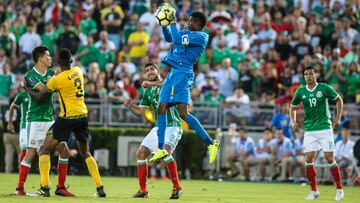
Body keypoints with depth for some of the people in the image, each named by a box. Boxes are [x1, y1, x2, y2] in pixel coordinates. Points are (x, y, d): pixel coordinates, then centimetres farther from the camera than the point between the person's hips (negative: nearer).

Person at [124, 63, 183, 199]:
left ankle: (177, 187, -18)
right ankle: (143, 190, 13)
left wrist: (151, 83, -32)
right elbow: (141, 111, 17)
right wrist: (130, 106, -2)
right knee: (141, 153, 3)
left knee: (165, 151, -29)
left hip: (172, 126, -8)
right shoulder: (148, 91, 15)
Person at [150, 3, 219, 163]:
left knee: (183, 113, -18)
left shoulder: (201, 36, -9)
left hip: (182, 73, -9)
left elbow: (177, 40, -17)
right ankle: (161, 149, 10)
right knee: (161, 109, 5)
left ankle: (211, 143, -14)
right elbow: (169, 38, 29)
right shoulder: (186, 33, 18)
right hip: (172, 73, 9)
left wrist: (173, 21, -9)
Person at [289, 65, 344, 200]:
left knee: (329, 158, -7)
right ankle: (314, 191, 8)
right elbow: (293, 107, 17)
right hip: (309, 130, 3)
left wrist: (338, 118, 1)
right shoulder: (300, 92, 3)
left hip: (325, 128, -3)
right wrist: (294, 122, 2)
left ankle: (339, 189, 5)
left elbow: (339, 100, 8)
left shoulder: (324, 88, -5)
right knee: (309, 160, -4)